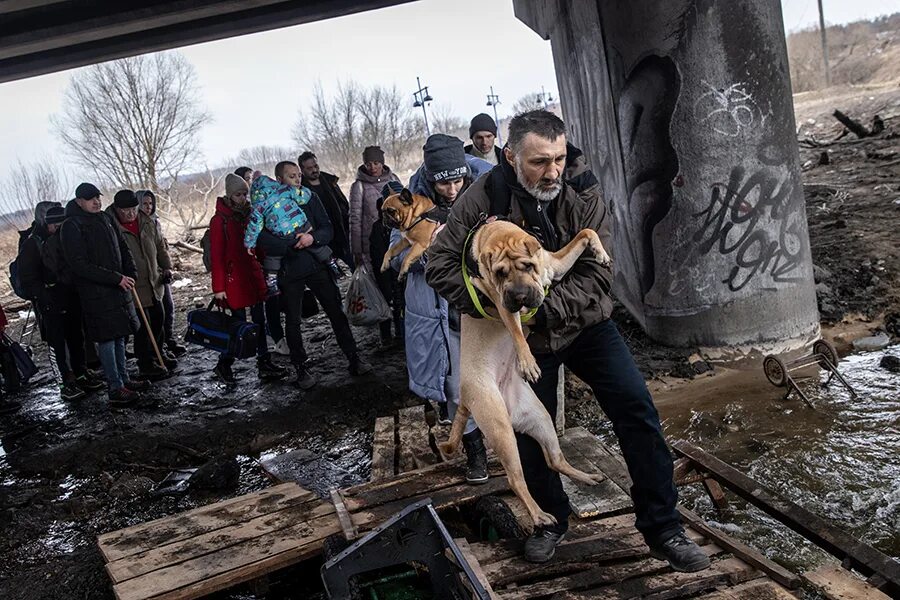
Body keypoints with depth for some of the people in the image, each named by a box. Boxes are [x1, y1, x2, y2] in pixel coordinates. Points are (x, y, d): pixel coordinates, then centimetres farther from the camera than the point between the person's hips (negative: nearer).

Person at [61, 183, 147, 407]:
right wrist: (116, 278, -20)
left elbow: (123, 249, 17)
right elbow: (79, 265, -18)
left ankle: (124, 379, 25)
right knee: (106, 339, -4)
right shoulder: (72, 226, -12)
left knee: (119, 336, 14)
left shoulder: (106, 219, 11)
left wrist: (130, 275, 0)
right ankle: (116, 389, -1)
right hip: (95, 293, -7)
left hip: (118, 290, 7)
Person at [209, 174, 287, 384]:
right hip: (234, 278, -6)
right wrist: (218, 287, -15)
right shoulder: (219, 220, -9)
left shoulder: (248, 213, 10)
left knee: (259, 320, 8)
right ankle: (223, 365, 13)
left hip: (253, 274, 6)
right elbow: (216, 256, -11)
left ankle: (264, 363, 15)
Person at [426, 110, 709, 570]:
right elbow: (440, 264, -15)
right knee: (531, 434, 8)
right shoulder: (485, 198, -18)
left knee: (638, 413, -7)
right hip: (525, 338, 0)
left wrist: (538, 304, -32)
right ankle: (551, 520, 33)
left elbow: (596, 276, -20)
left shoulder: (583, 193, -16)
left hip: (586, 325, 1)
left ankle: (663, 528, 7)